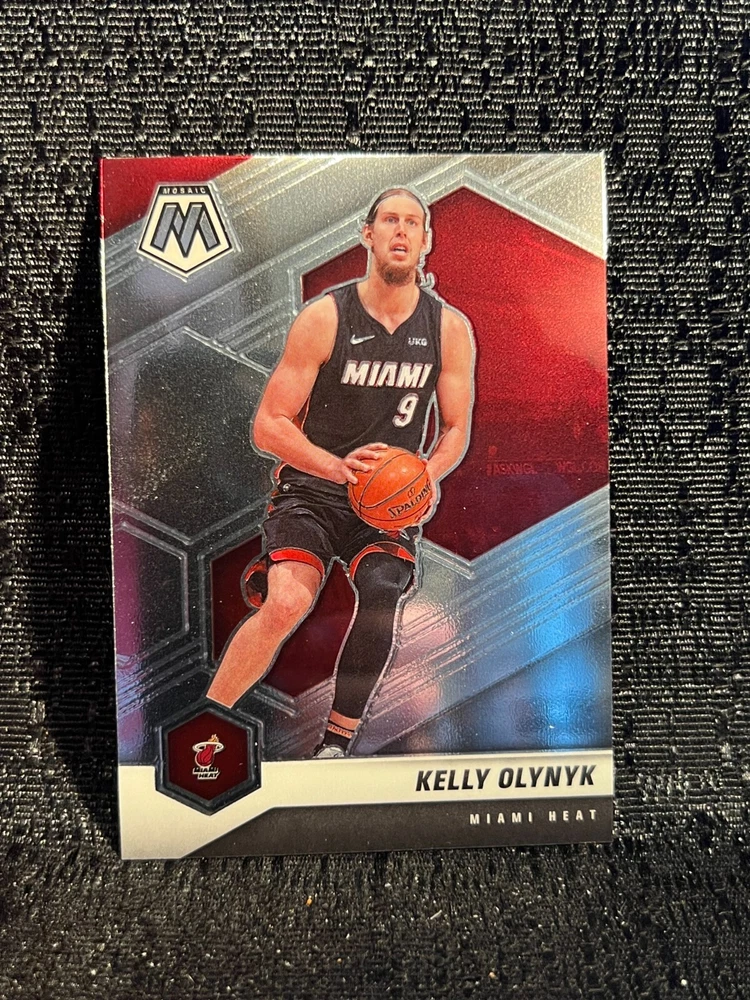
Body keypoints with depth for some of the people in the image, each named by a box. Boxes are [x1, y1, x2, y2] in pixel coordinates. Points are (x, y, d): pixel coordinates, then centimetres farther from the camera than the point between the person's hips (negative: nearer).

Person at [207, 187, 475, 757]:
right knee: (287, 603, -25)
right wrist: (340, 467, -23)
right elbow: (268, 425, -7)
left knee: (381, 595, -25)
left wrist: (426, 475, -13)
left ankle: (337, 745, -1)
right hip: (312, 486, -2)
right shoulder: (324, 318, -6)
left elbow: (457, 428, 9)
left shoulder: (450, 329, 2)